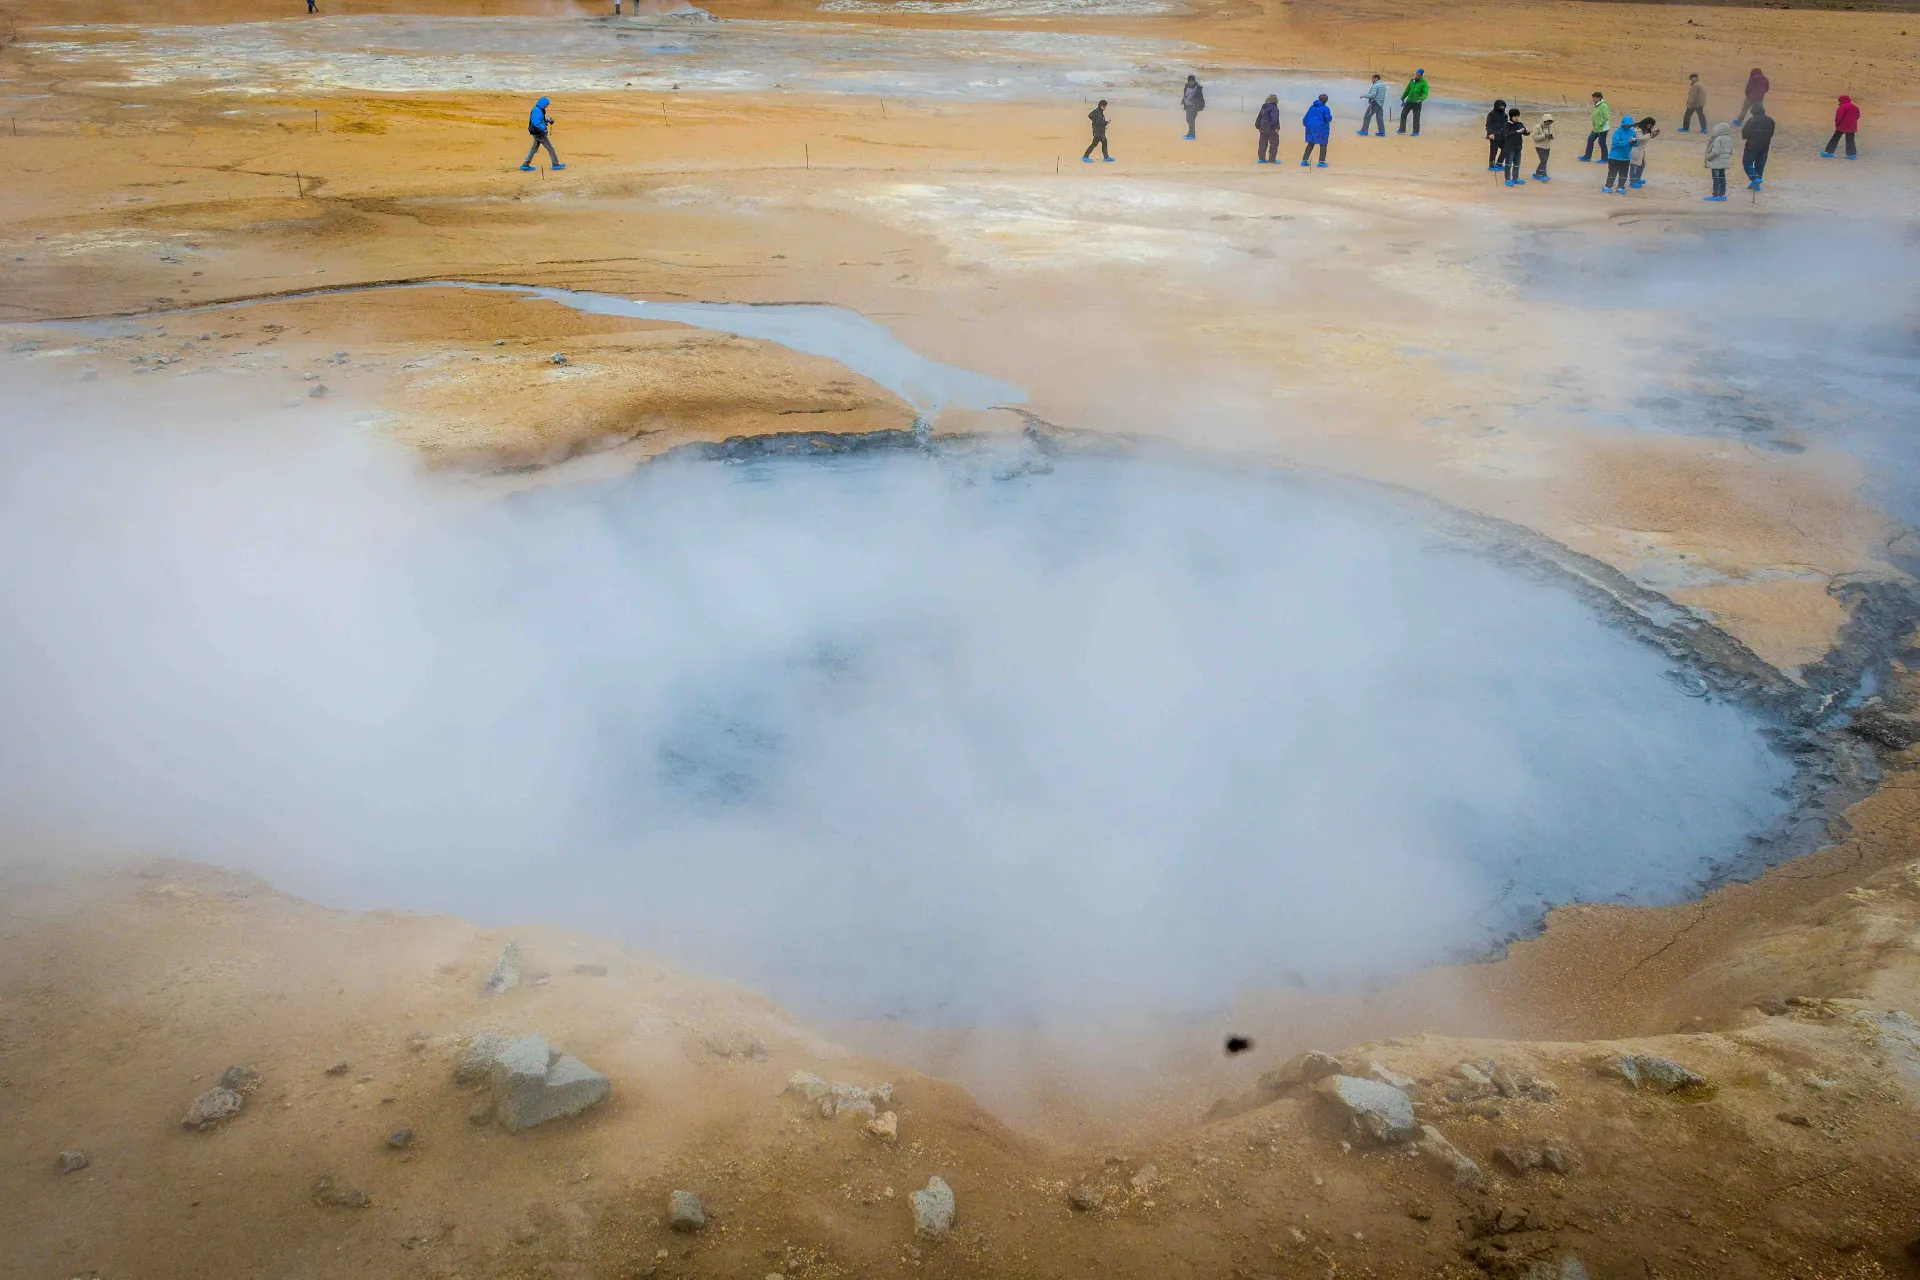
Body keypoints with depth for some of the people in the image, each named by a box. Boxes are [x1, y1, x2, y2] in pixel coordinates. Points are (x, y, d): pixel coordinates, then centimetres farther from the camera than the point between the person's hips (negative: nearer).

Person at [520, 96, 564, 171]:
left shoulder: (539, 110, 12)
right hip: (539, 133, -10)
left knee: (534, 148, 15)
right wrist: (544, 128, -32)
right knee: (550, 148, -1)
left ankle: (525, 165, 15)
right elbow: (536, 122, -31)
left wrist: (548, 120, 9)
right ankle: (556, 164, 6)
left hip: (537, 133, 10)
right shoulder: (537, 111, -21)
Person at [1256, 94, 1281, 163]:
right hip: (1271, 128, -8)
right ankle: (1272, 159, -2)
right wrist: (1276, 127, -22)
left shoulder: (1264, 107, 12)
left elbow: (1259, 117, 18)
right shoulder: (1274, 107, -12)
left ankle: (1261, 158, 15)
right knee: (1274, 143, 0)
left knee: (1263, 143, 13)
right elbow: (1274, 118, -21)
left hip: (1263, 128, 8)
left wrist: (1258, 125, 25)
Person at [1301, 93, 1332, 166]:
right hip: (1321, 129, -5)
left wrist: (1305, 123, 25)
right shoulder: (1325, 108, -9)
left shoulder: (1312, 107, 7)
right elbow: (1328, 118, -14)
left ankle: (1304, 160, 12)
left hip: (1311, 128, 5)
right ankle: (1321, 162, 1)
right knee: (1323, 145, 6)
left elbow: (1306, 117, 9)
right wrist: (1330, 117, 7)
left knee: (1310, 144, 15)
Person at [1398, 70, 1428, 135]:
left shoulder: (1424, 82, -6)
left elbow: (1425, 93, -14)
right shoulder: (1412, 81, 9)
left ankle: (1416, 132, 5)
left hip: (1417, 103, -5)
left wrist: (1421, 98, -32)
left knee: (1416, 117, -2)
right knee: (1403, 114, 4)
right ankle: (1402, 129, 15)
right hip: (1409, 101, 5)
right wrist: (1403, 98, 17)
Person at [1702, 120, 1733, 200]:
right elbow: (1730, 151, 13)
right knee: (1722, 178, 14)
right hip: (1725, 163, 8)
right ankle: (1722, 194, 19)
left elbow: (1715, 151, -23)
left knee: (1716, 179, -4)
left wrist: (1708, 157, -11)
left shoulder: (1718, 139, -18)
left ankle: (1716, 195, -3)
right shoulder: (1729, 139, 9)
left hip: (1716, 163, -8)